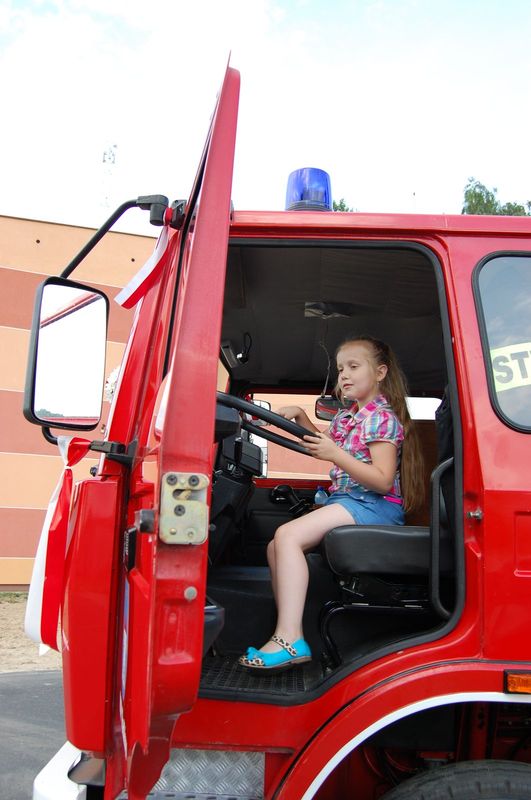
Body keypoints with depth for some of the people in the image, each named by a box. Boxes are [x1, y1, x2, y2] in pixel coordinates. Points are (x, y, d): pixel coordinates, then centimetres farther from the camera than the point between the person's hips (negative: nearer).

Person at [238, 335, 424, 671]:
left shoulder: (381, 417, -10)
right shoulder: (347, 414, 16)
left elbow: (383, 481, -19)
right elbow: (327, 444, 34)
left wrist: (335, 454, -26)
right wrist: (300, 416, 18)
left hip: (375, 505, -10)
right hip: (345, 499, 10)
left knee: (288, 535, -26)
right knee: (276, 547, 1)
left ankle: (290, 640, -27)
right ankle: (289, 634, 1)